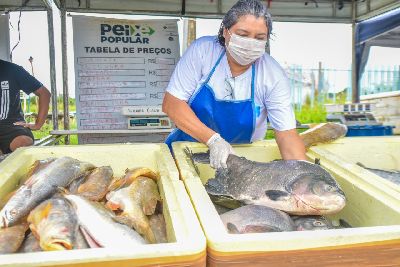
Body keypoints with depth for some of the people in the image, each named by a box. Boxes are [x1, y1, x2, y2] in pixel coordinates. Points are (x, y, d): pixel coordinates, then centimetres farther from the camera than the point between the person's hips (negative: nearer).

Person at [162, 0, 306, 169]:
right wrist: (213, 139, -26)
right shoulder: (202, 50, -14)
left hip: (241, 156, 2)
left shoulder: (274, 76, -13)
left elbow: (286, 133, -13)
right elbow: (171, 103, -15)